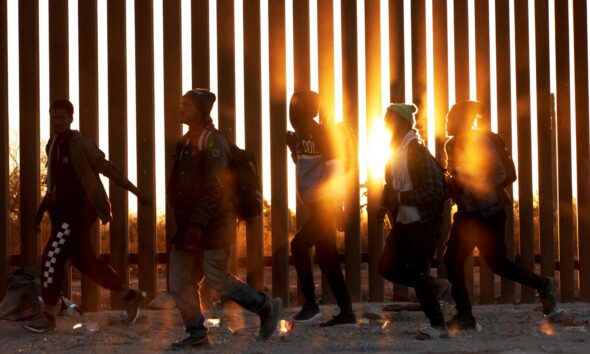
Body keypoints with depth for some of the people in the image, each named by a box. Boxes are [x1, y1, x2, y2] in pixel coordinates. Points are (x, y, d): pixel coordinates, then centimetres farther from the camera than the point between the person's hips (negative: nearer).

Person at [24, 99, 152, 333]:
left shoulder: (81, 144, -12)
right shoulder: (52, 145, 12)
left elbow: (108, 170, -11)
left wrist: (137, 193, -11)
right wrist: (41, 211, 18)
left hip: (81, 210, -9)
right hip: (64, 210, 9)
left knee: (52, 257, -11)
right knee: (84, 261, 12)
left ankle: (48, 317, -3)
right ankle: (130, 297, 24)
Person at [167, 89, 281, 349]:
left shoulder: (213, 143, -13)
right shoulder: (185, 143, 14)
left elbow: (214, 187, -21)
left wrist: (198, 222, -26)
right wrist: (181, 219, 16)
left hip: (212, 224, -9)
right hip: (189, 224, 9)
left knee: (217, 278, -7)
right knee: (180, 281, 3)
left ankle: (266, 308, 10)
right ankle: (197, 334, 11)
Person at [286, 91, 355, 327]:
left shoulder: (321, 133, -13)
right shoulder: (302, 135, 13)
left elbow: (335, 169, -17)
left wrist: (337, 206, -21)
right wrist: (293, 148, 8)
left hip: (325, 205, -9)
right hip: (316, 205, 9)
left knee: (299, 245, -13)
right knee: (326, 258, 9)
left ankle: (310, 304, -8)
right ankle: (346, 312, 13)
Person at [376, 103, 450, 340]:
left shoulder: (416, 150, -17)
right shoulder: (395, 150, 8)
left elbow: (433, 191, -22)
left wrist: (400, 197, -24)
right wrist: (385, 205, 1)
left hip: (424, 222, -8)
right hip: (404, 221, 8)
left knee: (417, 273, -4)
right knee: (387, 267, 5)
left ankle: (438, 326, 9)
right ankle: (435, 286, 23)